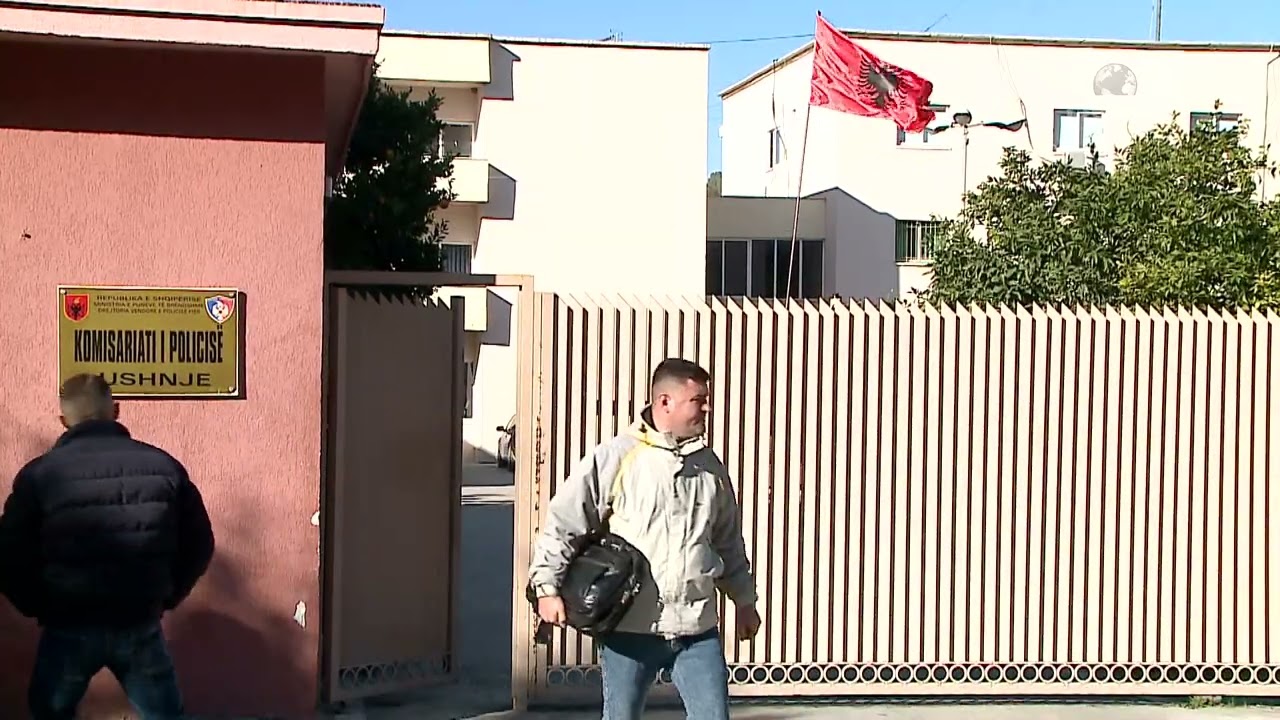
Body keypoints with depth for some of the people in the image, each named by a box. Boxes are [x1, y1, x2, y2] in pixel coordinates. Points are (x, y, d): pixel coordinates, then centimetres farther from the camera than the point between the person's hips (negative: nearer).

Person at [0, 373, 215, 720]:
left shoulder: (40, 474, -7)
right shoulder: (163, 466, -1)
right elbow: (199, 545, 3)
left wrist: (41, 609, 8)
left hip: (69, 630, -1)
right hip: (141, 627, 1)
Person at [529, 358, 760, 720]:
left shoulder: (710, 466, 10)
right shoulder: (615, 458, -6)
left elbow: (728, 541, 22)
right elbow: (562, 522, -3)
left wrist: (744, 599, 24)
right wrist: (547, 587, -9)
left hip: (697, 628, 4)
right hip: (630, 627, -3)